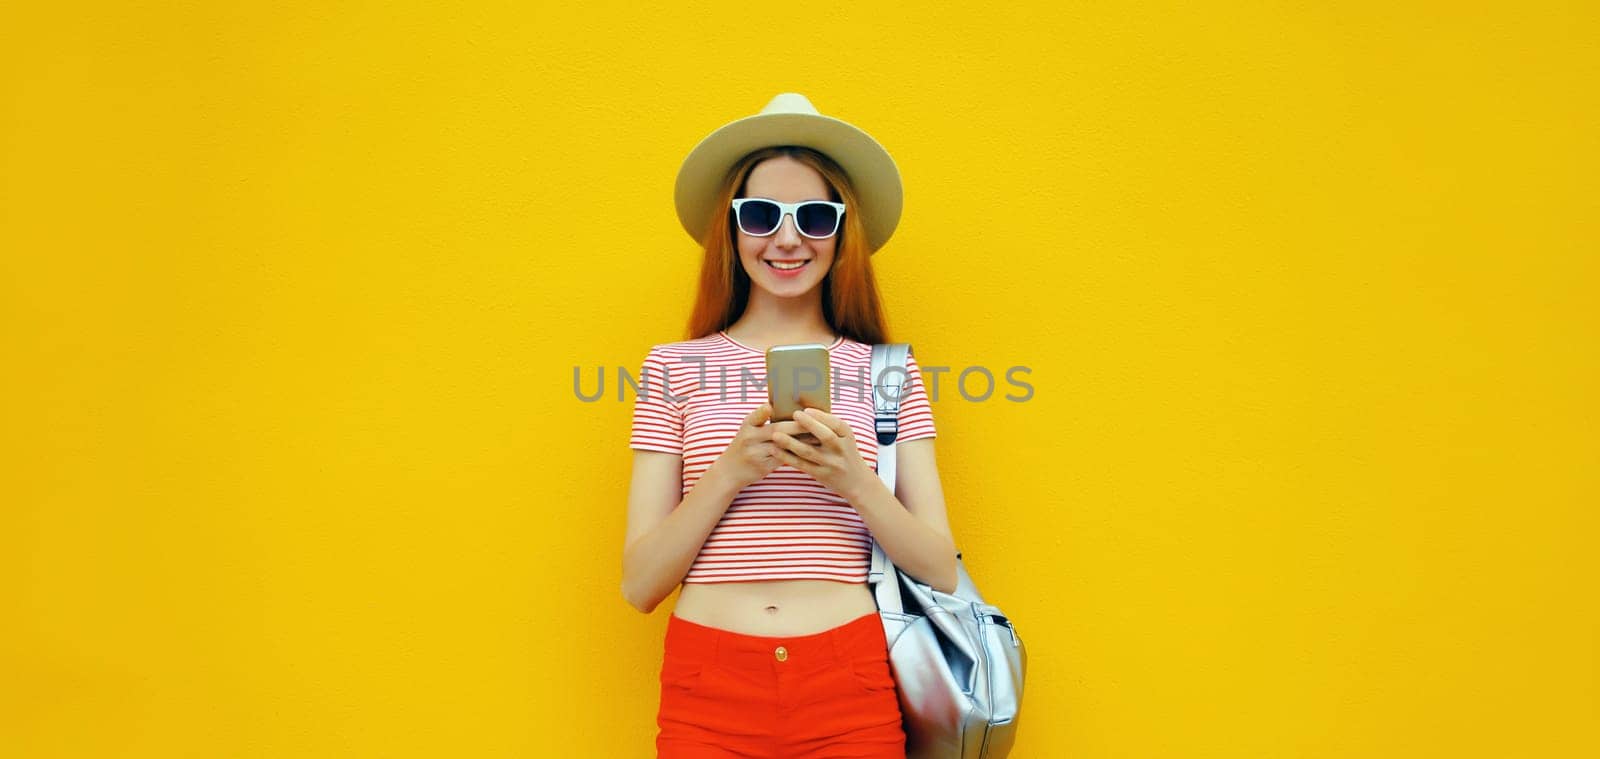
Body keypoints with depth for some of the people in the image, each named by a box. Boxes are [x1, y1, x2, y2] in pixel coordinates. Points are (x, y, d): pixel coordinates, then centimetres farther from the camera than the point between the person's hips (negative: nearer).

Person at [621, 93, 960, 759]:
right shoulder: (673, 368, 3)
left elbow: (941, 573, 1)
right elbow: (639, 584, -1)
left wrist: (855, 484, -15)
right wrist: (729, 473, -15)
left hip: (849, 687, 1)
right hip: (706, 686, 0)